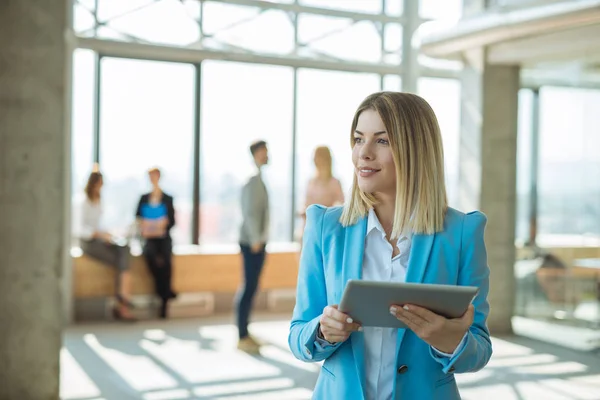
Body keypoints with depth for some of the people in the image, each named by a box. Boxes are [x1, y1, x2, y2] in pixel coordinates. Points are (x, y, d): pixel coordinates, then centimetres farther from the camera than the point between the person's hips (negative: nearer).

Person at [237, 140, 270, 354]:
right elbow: (249, 211, -20)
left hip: (258, 241, 10)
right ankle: (242, 337, -2)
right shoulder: (252, 178, -14)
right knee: (249, 288, -7)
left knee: (250, 288, 12)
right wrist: (255, 239, -19)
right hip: (252, 242, -10)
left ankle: (245, 334, 19)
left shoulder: (257, 177, 16)